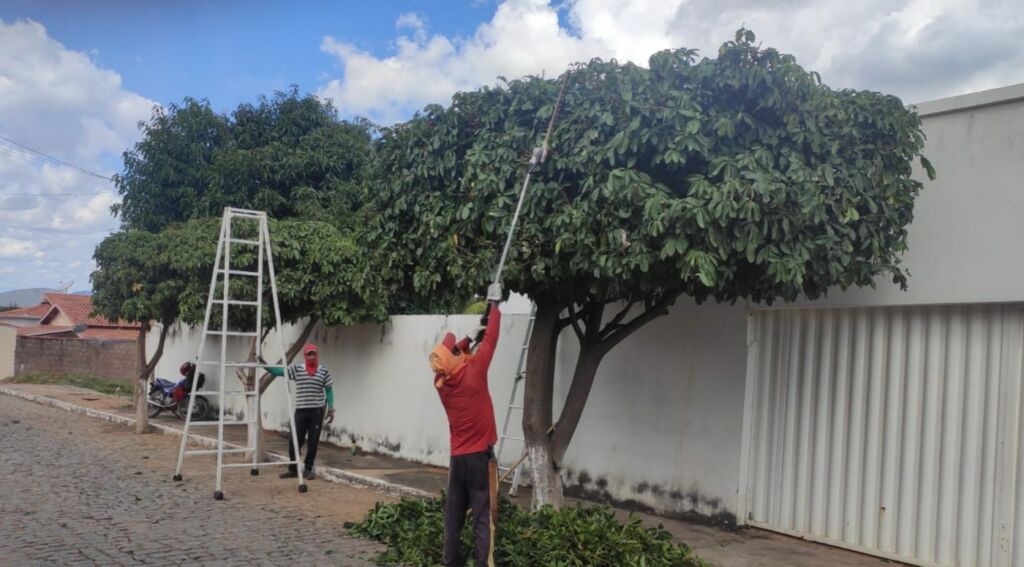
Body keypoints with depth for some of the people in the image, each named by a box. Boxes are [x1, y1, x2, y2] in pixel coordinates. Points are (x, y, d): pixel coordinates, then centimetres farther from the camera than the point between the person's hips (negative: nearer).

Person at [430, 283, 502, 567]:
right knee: (483, 516, -4)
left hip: (457, 457, 5)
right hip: (480, 455, -5)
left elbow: (451, 352, 21)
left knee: (453, 513, 11)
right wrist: (494, 305, 6)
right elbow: (490, 340, -4)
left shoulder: (440, 382, 1)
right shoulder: (472, 373, -14)